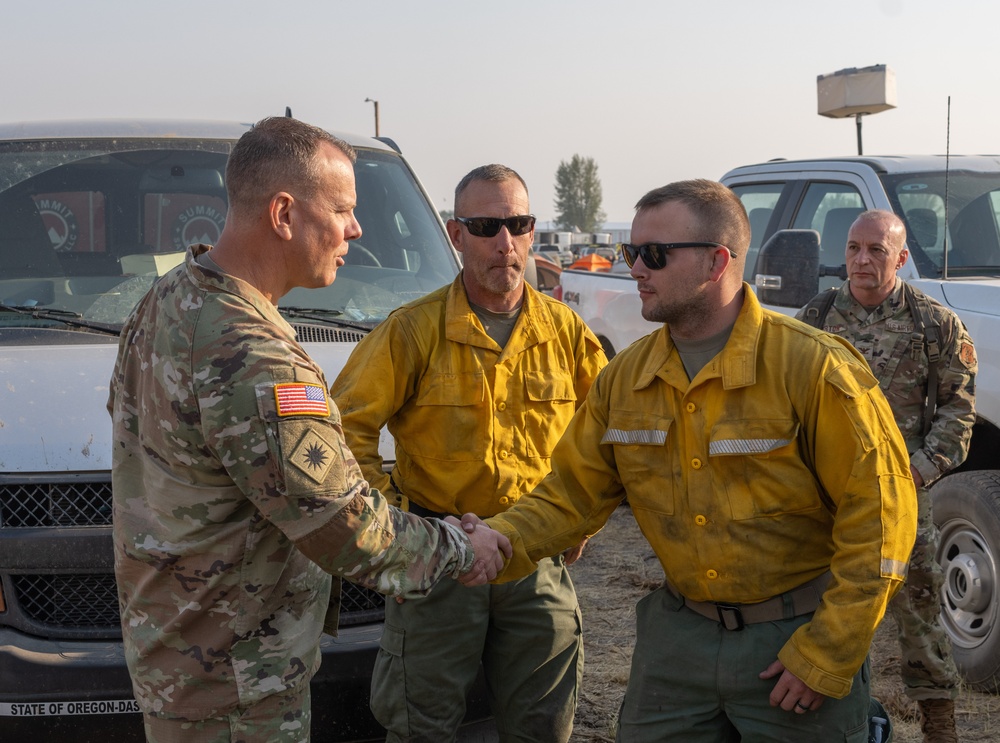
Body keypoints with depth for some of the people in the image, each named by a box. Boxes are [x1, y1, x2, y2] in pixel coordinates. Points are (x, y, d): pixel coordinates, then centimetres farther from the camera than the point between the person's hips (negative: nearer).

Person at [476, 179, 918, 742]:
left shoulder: (813, 368, -17)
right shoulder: (625, 379, 1)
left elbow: (879, 513, -17)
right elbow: (572, 495, 6)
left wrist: (826, 657, -17)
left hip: (796, 635, -5)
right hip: (679, 631, 5)